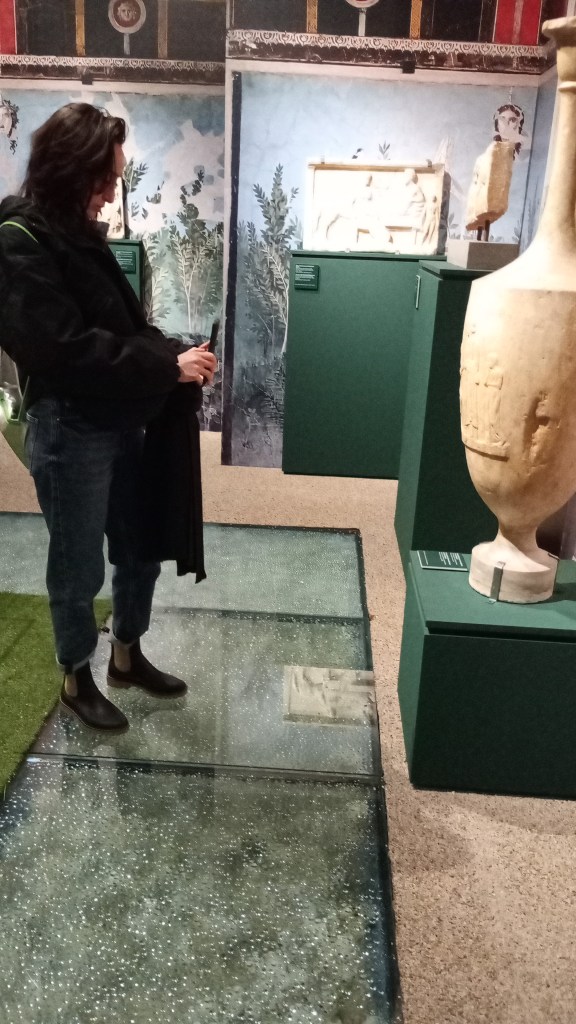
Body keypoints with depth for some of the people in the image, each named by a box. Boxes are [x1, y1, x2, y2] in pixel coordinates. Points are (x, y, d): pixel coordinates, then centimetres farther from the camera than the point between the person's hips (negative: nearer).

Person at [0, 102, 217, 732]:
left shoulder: (76, 230, 10)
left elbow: (123, 323, 15)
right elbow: (69, 350, -25)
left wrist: (174, 355, -3)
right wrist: (169, 366, -22)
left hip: (120, 422, 8)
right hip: (69, 431, -8)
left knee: (139, 552, 18)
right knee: (78, 568, 8)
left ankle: (127, 656, 39)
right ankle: (76, 679, 30)